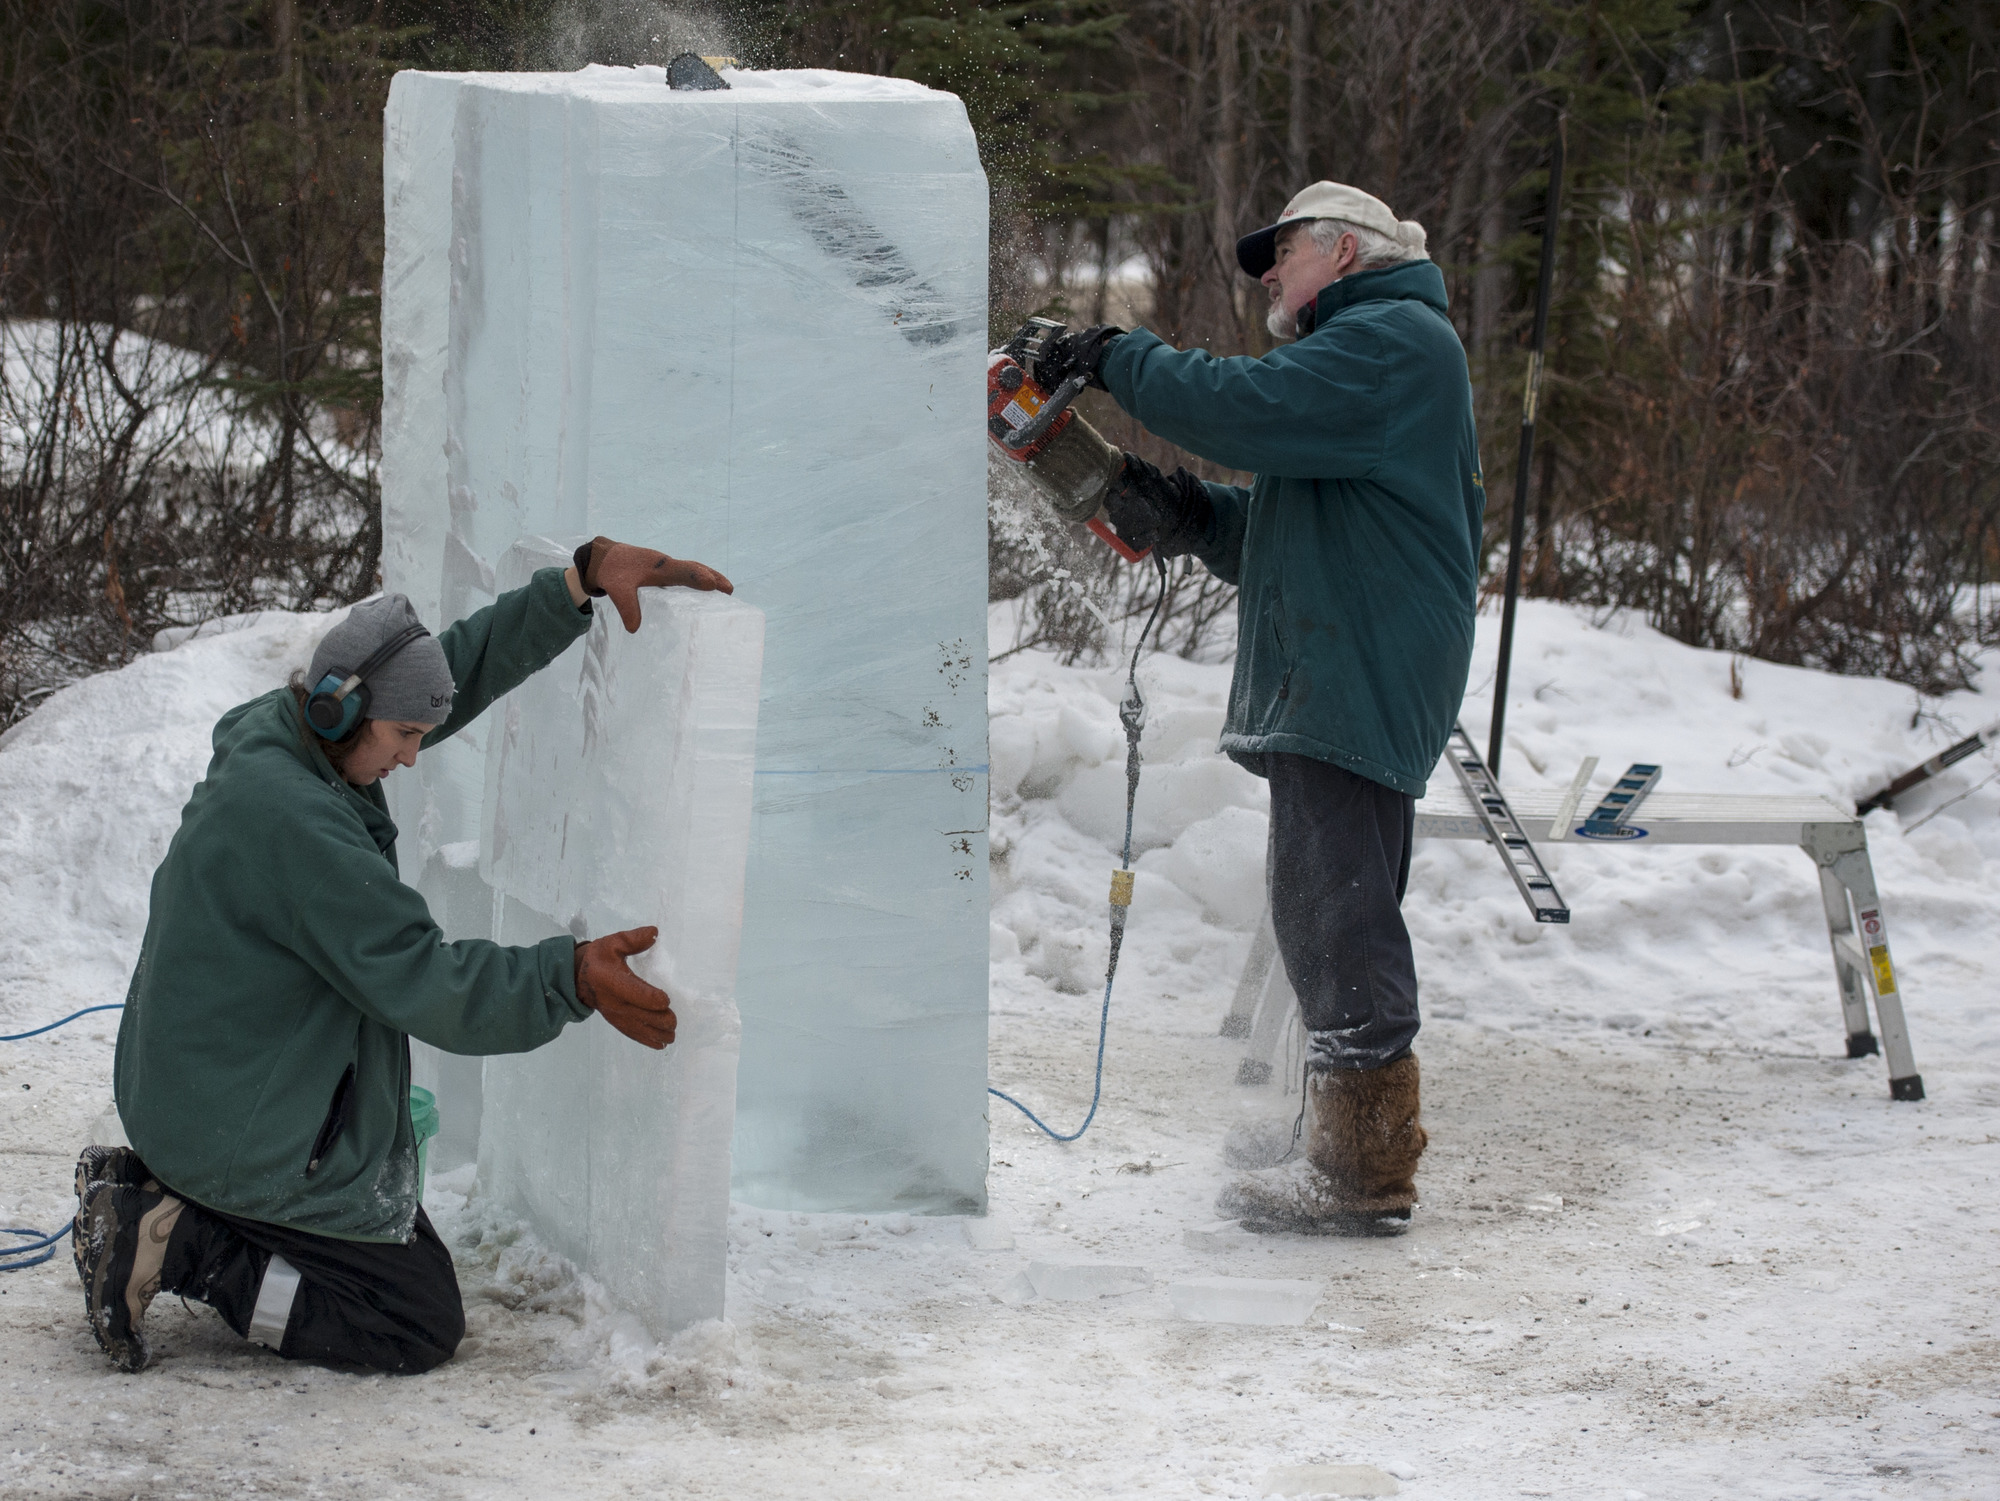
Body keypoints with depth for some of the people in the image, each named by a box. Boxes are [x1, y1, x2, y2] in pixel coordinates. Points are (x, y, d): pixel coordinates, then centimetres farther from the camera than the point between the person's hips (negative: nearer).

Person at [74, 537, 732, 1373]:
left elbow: (469, 665, 6)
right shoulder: (291, 819, -28)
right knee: (424, 1326, -2)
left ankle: (151, 1195, 13)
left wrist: (586, 576, -2)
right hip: (252, 1139, -10)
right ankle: (183, 1248, -7)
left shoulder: (279, 733, 1)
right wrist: (569, 980, -27)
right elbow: (419, 982, -27)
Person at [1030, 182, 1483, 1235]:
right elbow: (1279, 546, 23)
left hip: (1357, 683, -11)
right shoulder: (1352, 360, 27)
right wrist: (1190, 519, 7)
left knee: (1337, 919, -10)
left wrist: (1118, 357, -8)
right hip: (1327, 689, 11)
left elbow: (1247, 408, -20)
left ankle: (1364, 1175, -8)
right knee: (1336, 923, 13)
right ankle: (1367, 1146, 18)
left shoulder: (1395, 339, -7)